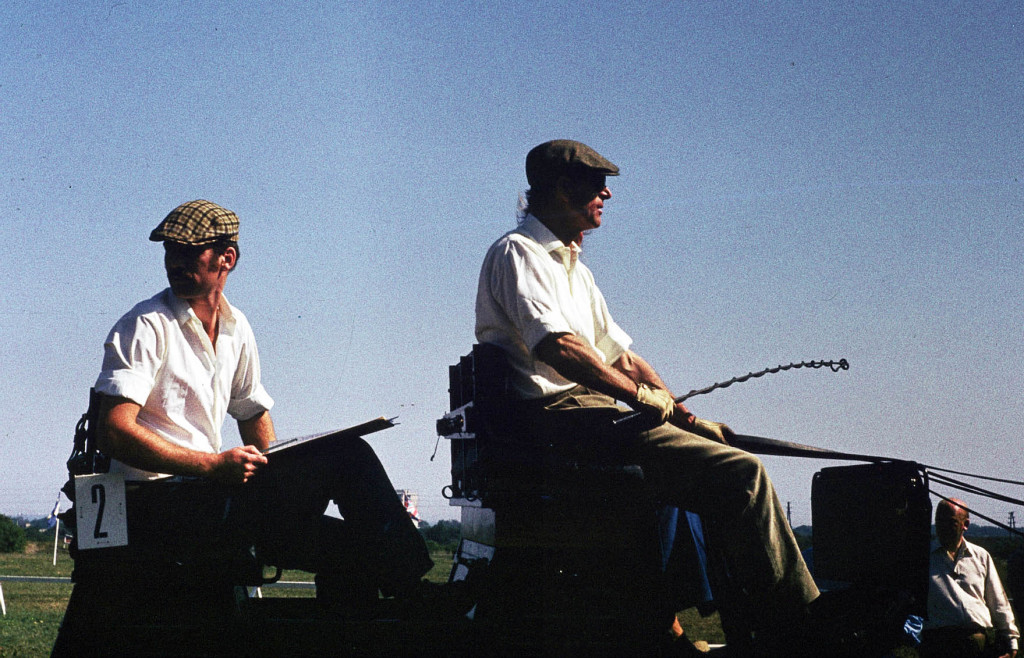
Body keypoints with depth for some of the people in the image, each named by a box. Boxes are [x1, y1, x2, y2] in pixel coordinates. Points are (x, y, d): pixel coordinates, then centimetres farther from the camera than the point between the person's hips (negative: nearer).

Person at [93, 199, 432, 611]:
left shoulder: (236, 329, 14)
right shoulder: (145, 327, -9)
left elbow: (254, 414, 26)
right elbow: (114, 432, -19)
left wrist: (278, 474, 7)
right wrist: (214, 465, -22)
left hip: (204, 492, 8)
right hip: (157, 498, -8)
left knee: (344, 543, -8)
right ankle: (406, 578, -2)